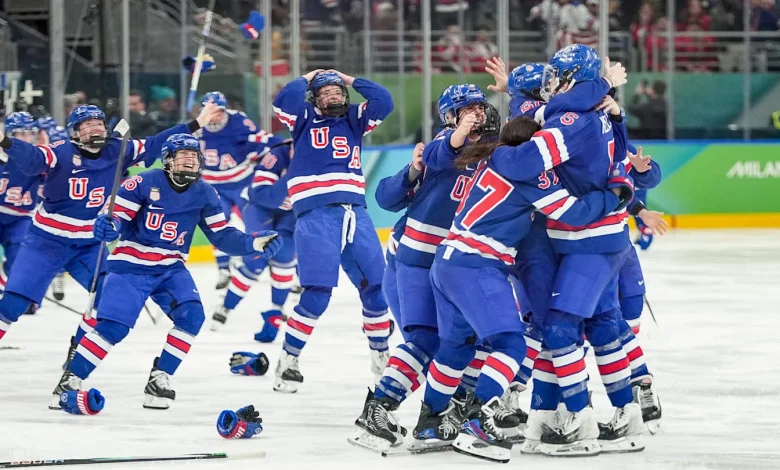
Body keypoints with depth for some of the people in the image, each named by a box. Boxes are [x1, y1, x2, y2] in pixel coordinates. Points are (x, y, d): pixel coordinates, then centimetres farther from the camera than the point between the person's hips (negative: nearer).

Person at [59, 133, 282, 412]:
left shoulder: (204, 195, 2)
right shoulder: (145, 184, -12)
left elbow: (221, 236, 6)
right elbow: (118, 217, -12)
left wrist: (253, 244, -8)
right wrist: (107, 226, -35)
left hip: (171, 268, 5)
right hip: (132, 264, -5)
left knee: (191, 314, -17)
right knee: (113, 325, -16)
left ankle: (159, 378, -4)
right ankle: (71, 380, -3)